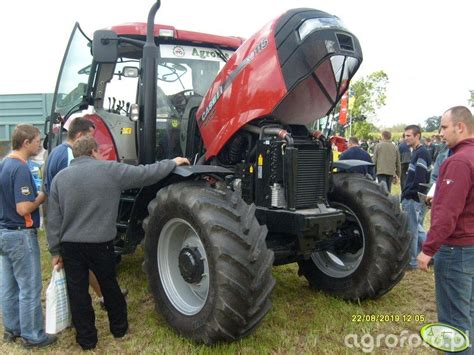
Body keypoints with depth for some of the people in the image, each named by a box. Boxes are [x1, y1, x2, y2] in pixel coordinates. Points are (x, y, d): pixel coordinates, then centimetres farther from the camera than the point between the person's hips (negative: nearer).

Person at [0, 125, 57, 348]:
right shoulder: (20, 168, -21)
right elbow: (23, 209, -25)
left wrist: (36, 193, 10)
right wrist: (42, 196, -10)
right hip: (20, 235, -10)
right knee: (29, 288, 2)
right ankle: (32, 336, 13)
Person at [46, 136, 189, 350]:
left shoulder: (60, 177, 3)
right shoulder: (110, 169, -8)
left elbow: (54, 219, 2)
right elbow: (145, 174, -5)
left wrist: (55, 251, 9)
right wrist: (173, 163, 8)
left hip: (70, 245, 2)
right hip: (101, 243, -2)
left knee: (77, 291, 12)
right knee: (109, 285, 17)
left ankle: (86, 338, 22)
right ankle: (119, 327, 33)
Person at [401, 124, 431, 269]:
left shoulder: (421, 153, -15)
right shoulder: (417, 152, 15)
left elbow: (419, 180, -22)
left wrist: (406, 194, -15)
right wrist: (406, 194, 13)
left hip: (413, 198, -9)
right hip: (414, 197, 9)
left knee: (411, 230, 1)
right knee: (417, 228, 17)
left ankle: (412, 261, 12)